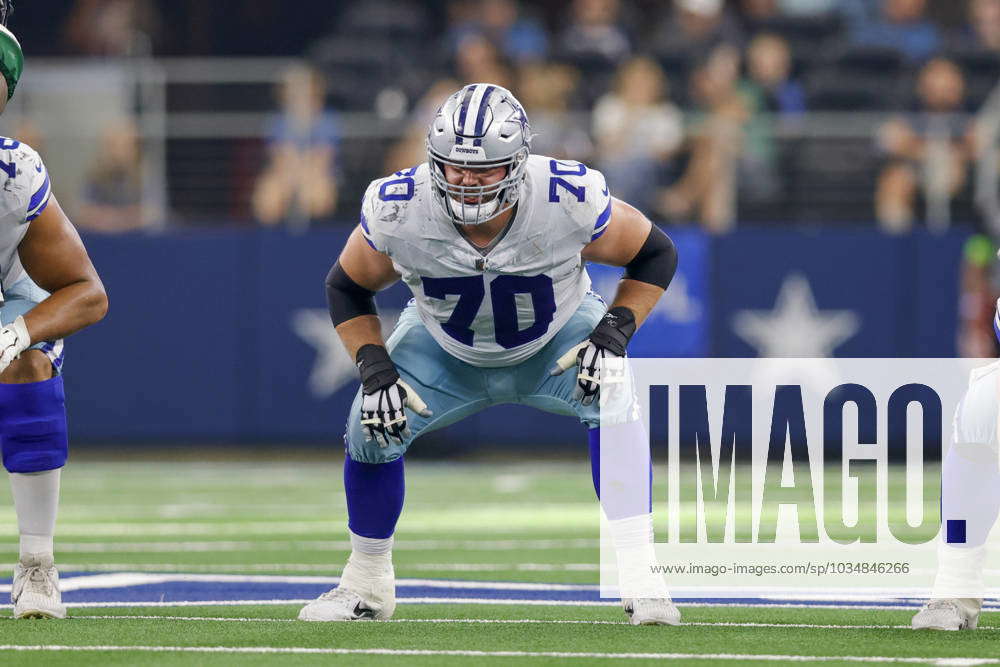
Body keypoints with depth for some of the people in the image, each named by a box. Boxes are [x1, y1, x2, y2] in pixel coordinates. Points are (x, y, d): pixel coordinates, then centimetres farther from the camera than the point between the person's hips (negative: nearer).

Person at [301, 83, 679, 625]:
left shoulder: (569, 200, -34)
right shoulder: (398, 210, -31)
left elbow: (655, 255, -15)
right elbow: (347, 287, -9)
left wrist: (615, 332, -29)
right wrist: (374, 369, -22)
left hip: (555, 344, -2)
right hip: (446, 348, 2)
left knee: (615, 400, -29)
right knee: (371, 427, -14)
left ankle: (639, 579, -24)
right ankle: (365, 586, 11)